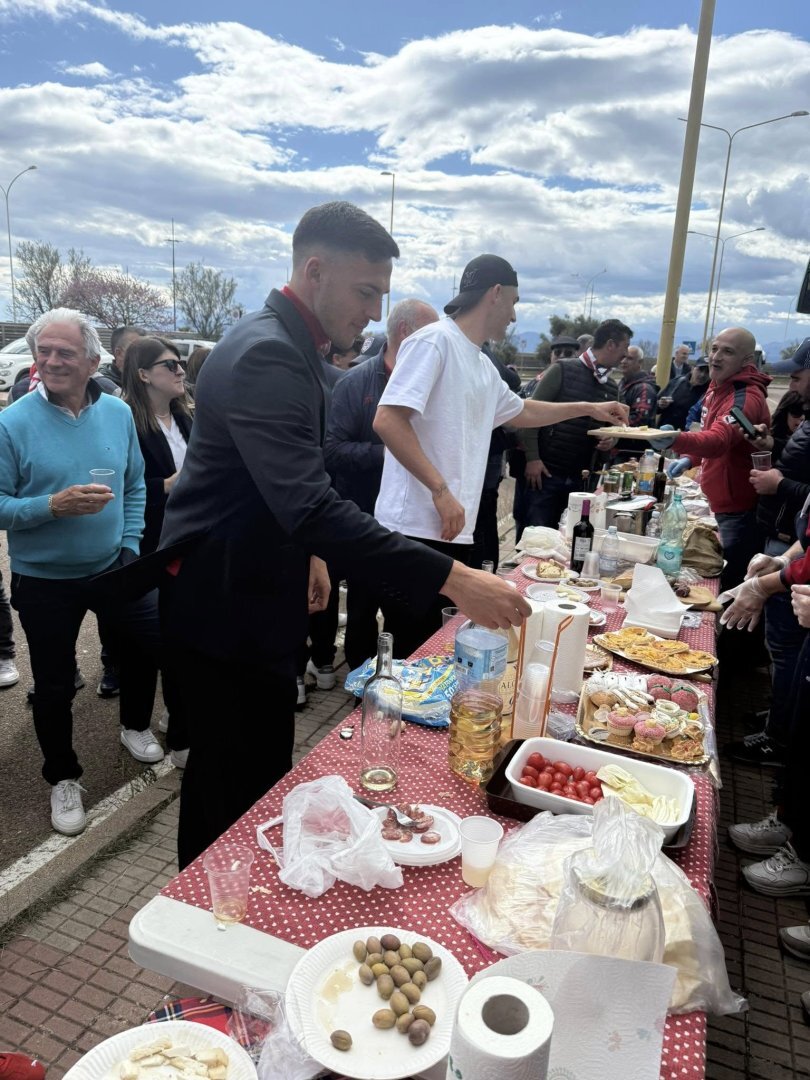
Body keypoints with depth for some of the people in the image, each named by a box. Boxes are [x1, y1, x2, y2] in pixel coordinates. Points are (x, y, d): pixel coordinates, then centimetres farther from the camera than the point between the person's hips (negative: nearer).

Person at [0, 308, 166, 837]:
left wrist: (131, 543, 0)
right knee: (55, 686, 10)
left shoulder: (118, 413, -3)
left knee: (150, 646, 16)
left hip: (113, 568, 3)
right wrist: (53, 505, -28)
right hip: (44, 581, -3)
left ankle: (136, 725, 45)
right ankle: (63, 777, 32)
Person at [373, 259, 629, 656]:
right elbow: (387, 421, -19)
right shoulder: (434, 341, -9)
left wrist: (588, 408, 37)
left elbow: (519, 411, 36)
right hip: (417, 529, -9)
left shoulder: (482, 365, 18)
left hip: (453, 532, 9)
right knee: (417, 652, -4)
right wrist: (441, 490, -21)